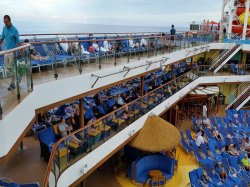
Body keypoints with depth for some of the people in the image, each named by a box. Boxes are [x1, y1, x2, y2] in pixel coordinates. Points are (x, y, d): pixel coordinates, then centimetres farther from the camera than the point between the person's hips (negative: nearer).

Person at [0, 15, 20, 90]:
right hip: (7, 50, 6)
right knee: (7, 67, 11)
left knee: (11, 67, -3)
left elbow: (18, 41, -13)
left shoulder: (14, 30, -14)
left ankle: (12, 84, 7)